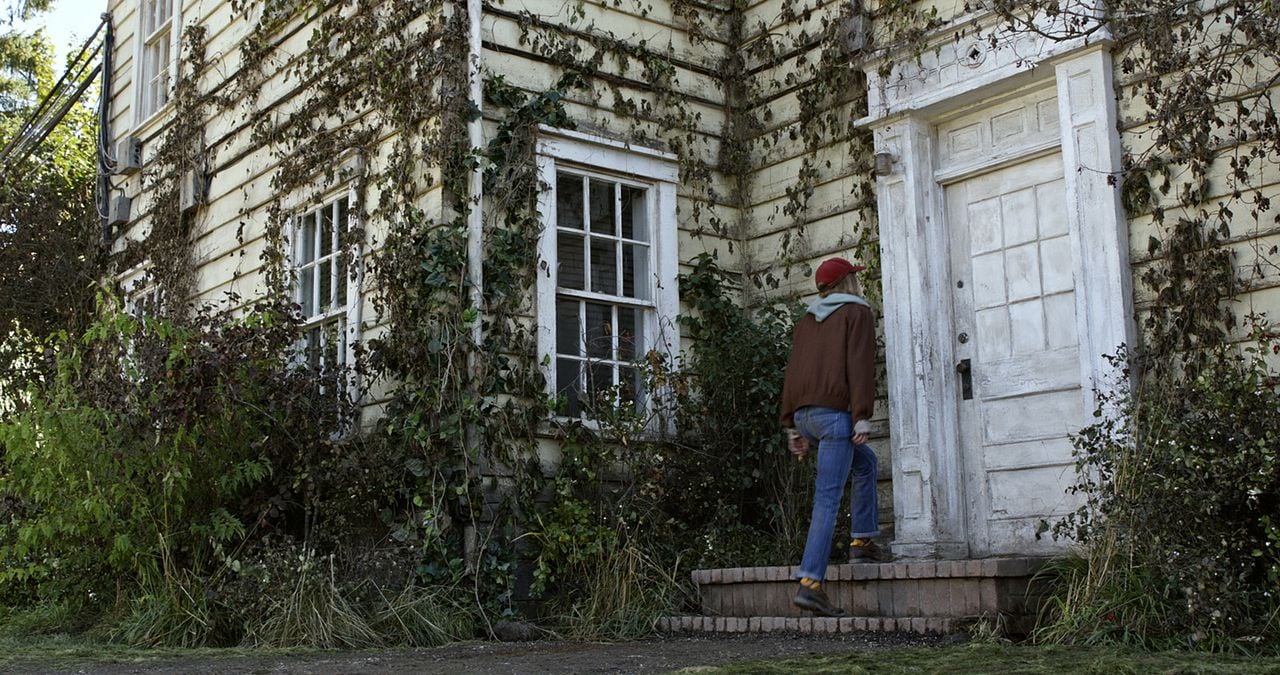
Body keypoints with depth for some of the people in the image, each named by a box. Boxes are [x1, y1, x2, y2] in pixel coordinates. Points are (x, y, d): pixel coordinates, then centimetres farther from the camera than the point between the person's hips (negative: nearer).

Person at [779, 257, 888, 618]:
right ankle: (810, 583, -16)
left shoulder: (806, 320, 22)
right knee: (827, 499, -9)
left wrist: (792, 426, 19)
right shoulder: (857, 313, 4)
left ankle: (862, 541, 22)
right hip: (835, 412, -7)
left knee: (865, 461, 27)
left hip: (803, 413, 7)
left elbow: (791, 373, 18)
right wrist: (862, 418, -12)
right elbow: (860, 366, -9)